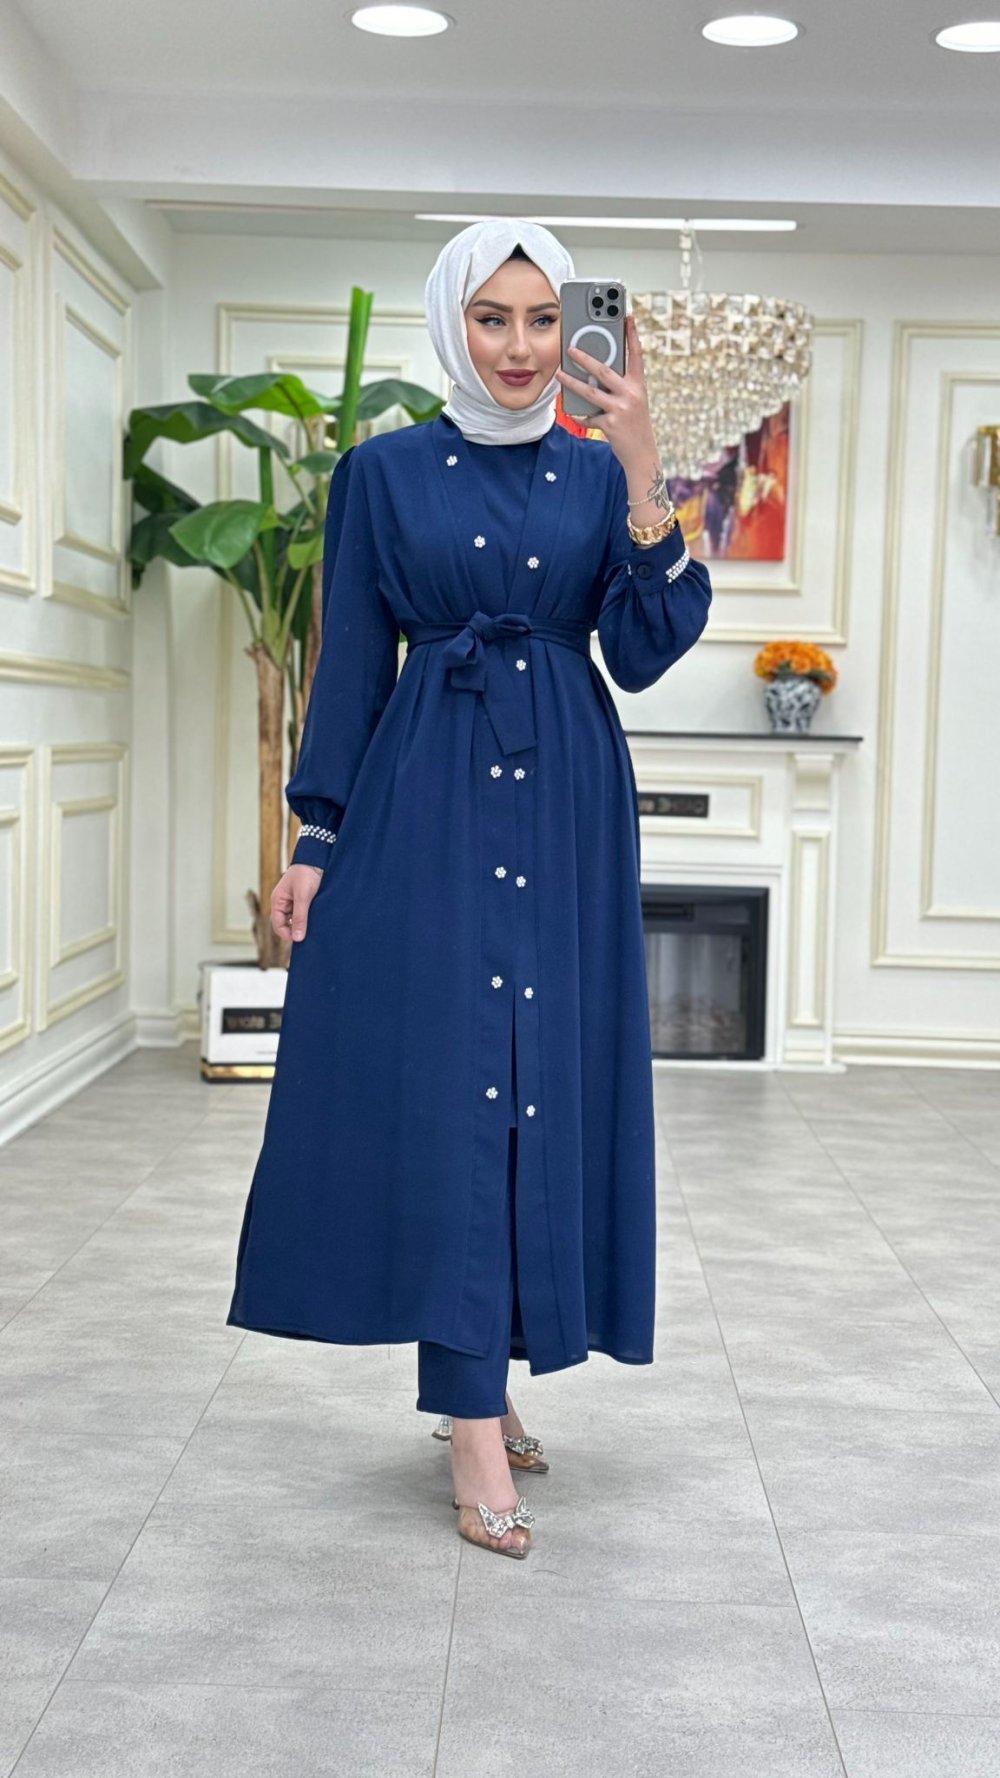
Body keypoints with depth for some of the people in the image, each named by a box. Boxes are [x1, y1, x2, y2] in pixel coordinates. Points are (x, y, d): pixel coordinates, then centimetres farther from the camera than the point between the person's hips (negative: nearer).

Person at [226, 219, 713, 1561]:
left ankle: (487, 1380, 19)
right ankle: (476, 1434, -4)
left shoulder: (599, 473, 8)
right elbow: (350, 663, 4)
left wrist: (644, 481, -12)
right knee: (446, 1084, -7)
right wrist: (317, 838, -1)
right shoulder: (385, 472, 4)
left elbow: (642, 656, -2)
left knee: (550, 1082, 3)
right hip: (426, 805, -2)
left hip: (566, 807, 2)